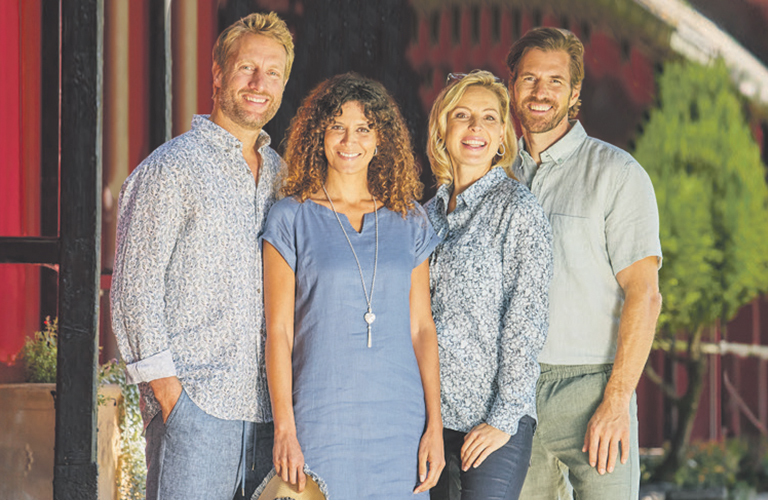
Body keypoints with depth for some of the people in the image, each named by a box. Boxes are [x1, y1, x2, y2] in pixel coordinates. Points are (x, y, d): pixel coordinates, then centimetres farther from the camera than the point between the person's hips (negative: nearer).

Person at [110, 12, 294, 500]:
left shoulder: (280, 175, 17)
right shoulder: (171, 168, -2)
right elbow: (135, 286, -6)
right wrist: (164, 384, -13)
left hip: (268, 404, 6)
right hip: (194, 401, -6)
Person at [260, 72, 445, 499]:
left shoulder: (409, 220, 10)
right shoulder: (292, 217, 2)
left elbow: (421, 327, 10)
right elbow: (278, 331, 0)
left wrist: (435, 425, 2)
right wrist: (284, 430, -8)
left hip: (400, 423, 3)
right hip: (321, 419, -2)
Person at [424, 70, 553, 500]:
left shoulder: (519, 209, -6)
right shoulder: (431, 213, 12)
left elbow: (526, 324, -10)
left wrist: (503, 419, -14)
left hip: (495, 420, -6)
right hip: (431, 416, 6)